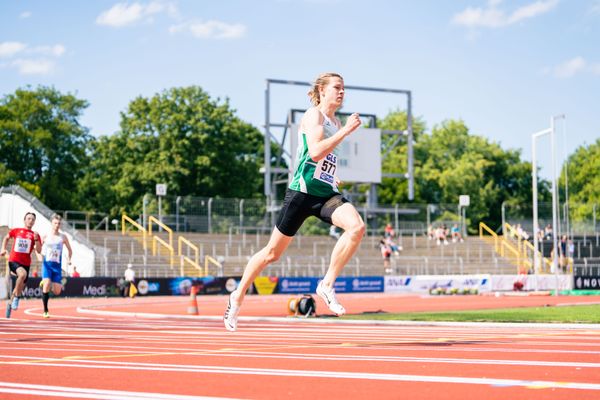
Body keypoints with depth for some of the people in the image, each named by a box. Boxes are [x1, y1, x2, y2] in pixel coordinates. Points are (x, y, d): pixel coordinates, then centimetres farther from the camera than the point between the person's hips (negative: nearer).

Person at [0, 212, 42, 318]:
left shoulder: (35, 235, 5)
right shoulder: (16, 231, 5)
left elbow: (39, 251, -1)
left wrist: (36, 239, -14)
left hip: (26, 263, 3)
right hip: (13, 261, -3)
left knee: (20, 288, 9)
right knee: (23, 274, -35)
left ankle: (10, 303, 36)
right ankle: (17, 297, -17)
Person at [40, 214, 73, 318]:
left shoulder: (63, 237, 2)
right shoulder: (46, 236, 1)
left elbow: (69, 250, 14)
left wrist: (69, 259, -2)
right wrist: (40, 256, -3)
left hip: (57, 266, 1)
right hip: (47, 264, -1)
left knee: (57, 292, -5)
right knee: (46, 285, -23)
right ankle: (45, 311, -10)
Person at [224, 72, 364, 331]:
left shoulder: (336, 122, 17)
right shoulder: (313, 115, -7)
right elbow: (315, 151, -24)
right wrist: (346, 130, -22)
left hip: (327, 194, 7)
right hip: (303, 191, -6)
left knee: (357, 226, -23)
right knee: (273, 252, 4)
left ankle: (327, 285, -14)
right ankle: (238, 296, 23)